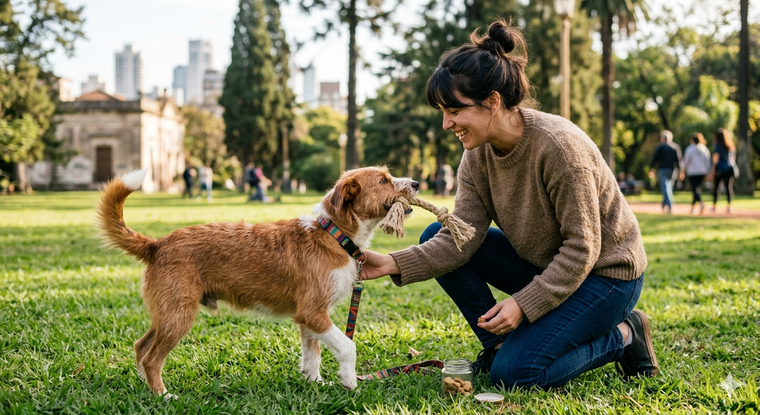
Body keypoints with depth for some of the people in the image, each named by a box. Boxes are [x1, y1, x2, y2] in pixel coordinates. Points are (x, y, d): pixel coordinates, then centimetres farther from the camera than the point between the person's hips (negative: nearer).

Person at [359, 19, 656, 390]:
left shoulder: (558, 146, -28)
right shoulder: (478, 154, -7)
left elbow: (582, 248, -24)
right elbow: (461, 238, -13)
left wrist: (523, 303, -28)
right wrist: (394, 264, -26)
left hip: (603, 273, -7)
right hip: (543, 265, 7)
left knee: (512, 373, -21)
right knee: (435, 236, -6)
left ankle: (623, 337, 1)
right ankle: (499, 344, 4)